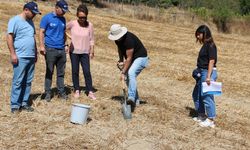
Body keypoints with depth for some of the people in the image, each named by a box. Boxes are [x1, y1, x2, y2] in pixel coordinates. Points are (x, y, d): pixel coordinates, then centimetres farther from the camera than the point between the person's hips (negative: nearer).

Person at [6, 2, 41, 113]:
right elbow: (9, 37, -11)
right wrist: (13, 54, -16)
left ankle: (24, 103, 17)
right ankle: (15, 105, 1)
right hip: (20, 57, -7)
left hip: (31, 57, 7)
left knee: (28, 82, 9)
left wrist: (35, 53, 20)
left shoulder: (30, 22, 17)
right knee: (18, 82, -5)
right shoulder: (15, 20, -6)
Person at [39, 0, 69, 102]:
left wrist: (65, 45, 14)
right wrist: (42, 46, -14)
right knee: (49, 72, 0)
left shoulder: (63, 19, 14)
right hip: (50, 49, -5)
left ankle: (61, 92, 15)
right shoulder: (47, 18, -3)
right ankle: (48, 93, 7)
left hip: (61, 50, 5)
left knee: (61, 73, 8)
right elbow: (41, 32, -6)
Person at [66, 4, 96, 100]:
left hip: (85, 52, 0)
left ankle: (90, 92, 7)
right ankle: (77, 90, 20)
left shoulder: (89, 25, -7)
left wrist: (92, 51, 0)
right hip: (74, 51, 0)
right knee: (75, 71, 8)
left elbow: (91, 39, 0)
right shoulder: (72, 24, -9)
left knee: (87, 72, -2)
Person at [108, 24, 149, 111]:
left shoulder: (129, 39, -31)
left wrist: (123, 72, -26)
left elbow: (129, 58, -29)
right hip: (131, 59, 9)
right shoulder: (117, 39, -5)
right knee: (128, 78, 4)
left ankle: (131, 98, -36)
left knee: (131, 73, -31)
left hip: (140, 57, -9)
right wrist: (121, 60, 2)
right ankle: (136, 100, 17)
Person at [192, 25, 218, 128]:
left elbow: (211, 61, -20)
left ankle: (210, 120, 6)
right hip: (202, 73, 10)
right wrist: (199, 72, 18)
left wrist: (208, 77, -23)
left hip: (208, 72, -10)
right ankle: (202, 115, 31)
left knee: (207, 96, -5)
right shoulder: (205, 45, 13)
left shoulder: (210, 45, -15)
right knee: (196, 95, 18)